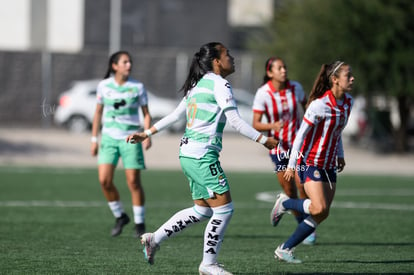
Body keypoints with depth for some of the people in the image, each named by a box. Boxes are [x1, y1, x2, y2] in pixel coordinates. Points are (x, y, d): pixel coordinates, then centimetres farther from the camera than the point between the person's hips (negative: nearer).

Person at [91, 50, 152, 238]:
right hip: (109, 138, 2)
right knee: (104, 180, -10)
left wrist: (147, 135, -11)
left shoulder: (138, 87, -1)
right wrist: (94, 139, 10)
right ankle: (120, 216, 11)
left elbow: (146, 114, 4)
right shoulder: (104, 86, 2)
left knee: (133, 181, -5)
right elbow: (98, 112, 12)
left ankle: (140, 223, 9)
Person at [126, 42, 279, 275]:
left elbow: (176, 114, 20)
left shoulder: (199, 84, 18)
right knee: (224, 209, -3)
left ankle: (155, 239, 16)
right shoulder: (220, 84, -9)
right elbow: (235, 120, -14)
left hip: (189, 153, 10)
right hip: (203, 156, -10)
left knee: (202, 210, 16)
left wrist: (148, 133, 26)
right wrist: (263, 140, -10)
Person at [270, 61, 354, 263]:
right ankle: (284, 203, 7)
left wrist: (340, 155, 18)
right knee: (319, 209, -21)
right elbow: (301, 133, -16)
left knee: (321, 215, 2)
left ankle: (284, 249, 12)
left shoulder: (347, 102, 3)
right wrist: (291, 165, -15)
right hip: (310, 162, -8)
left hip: (329, 166, 8)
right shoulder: (319, 104, -20)